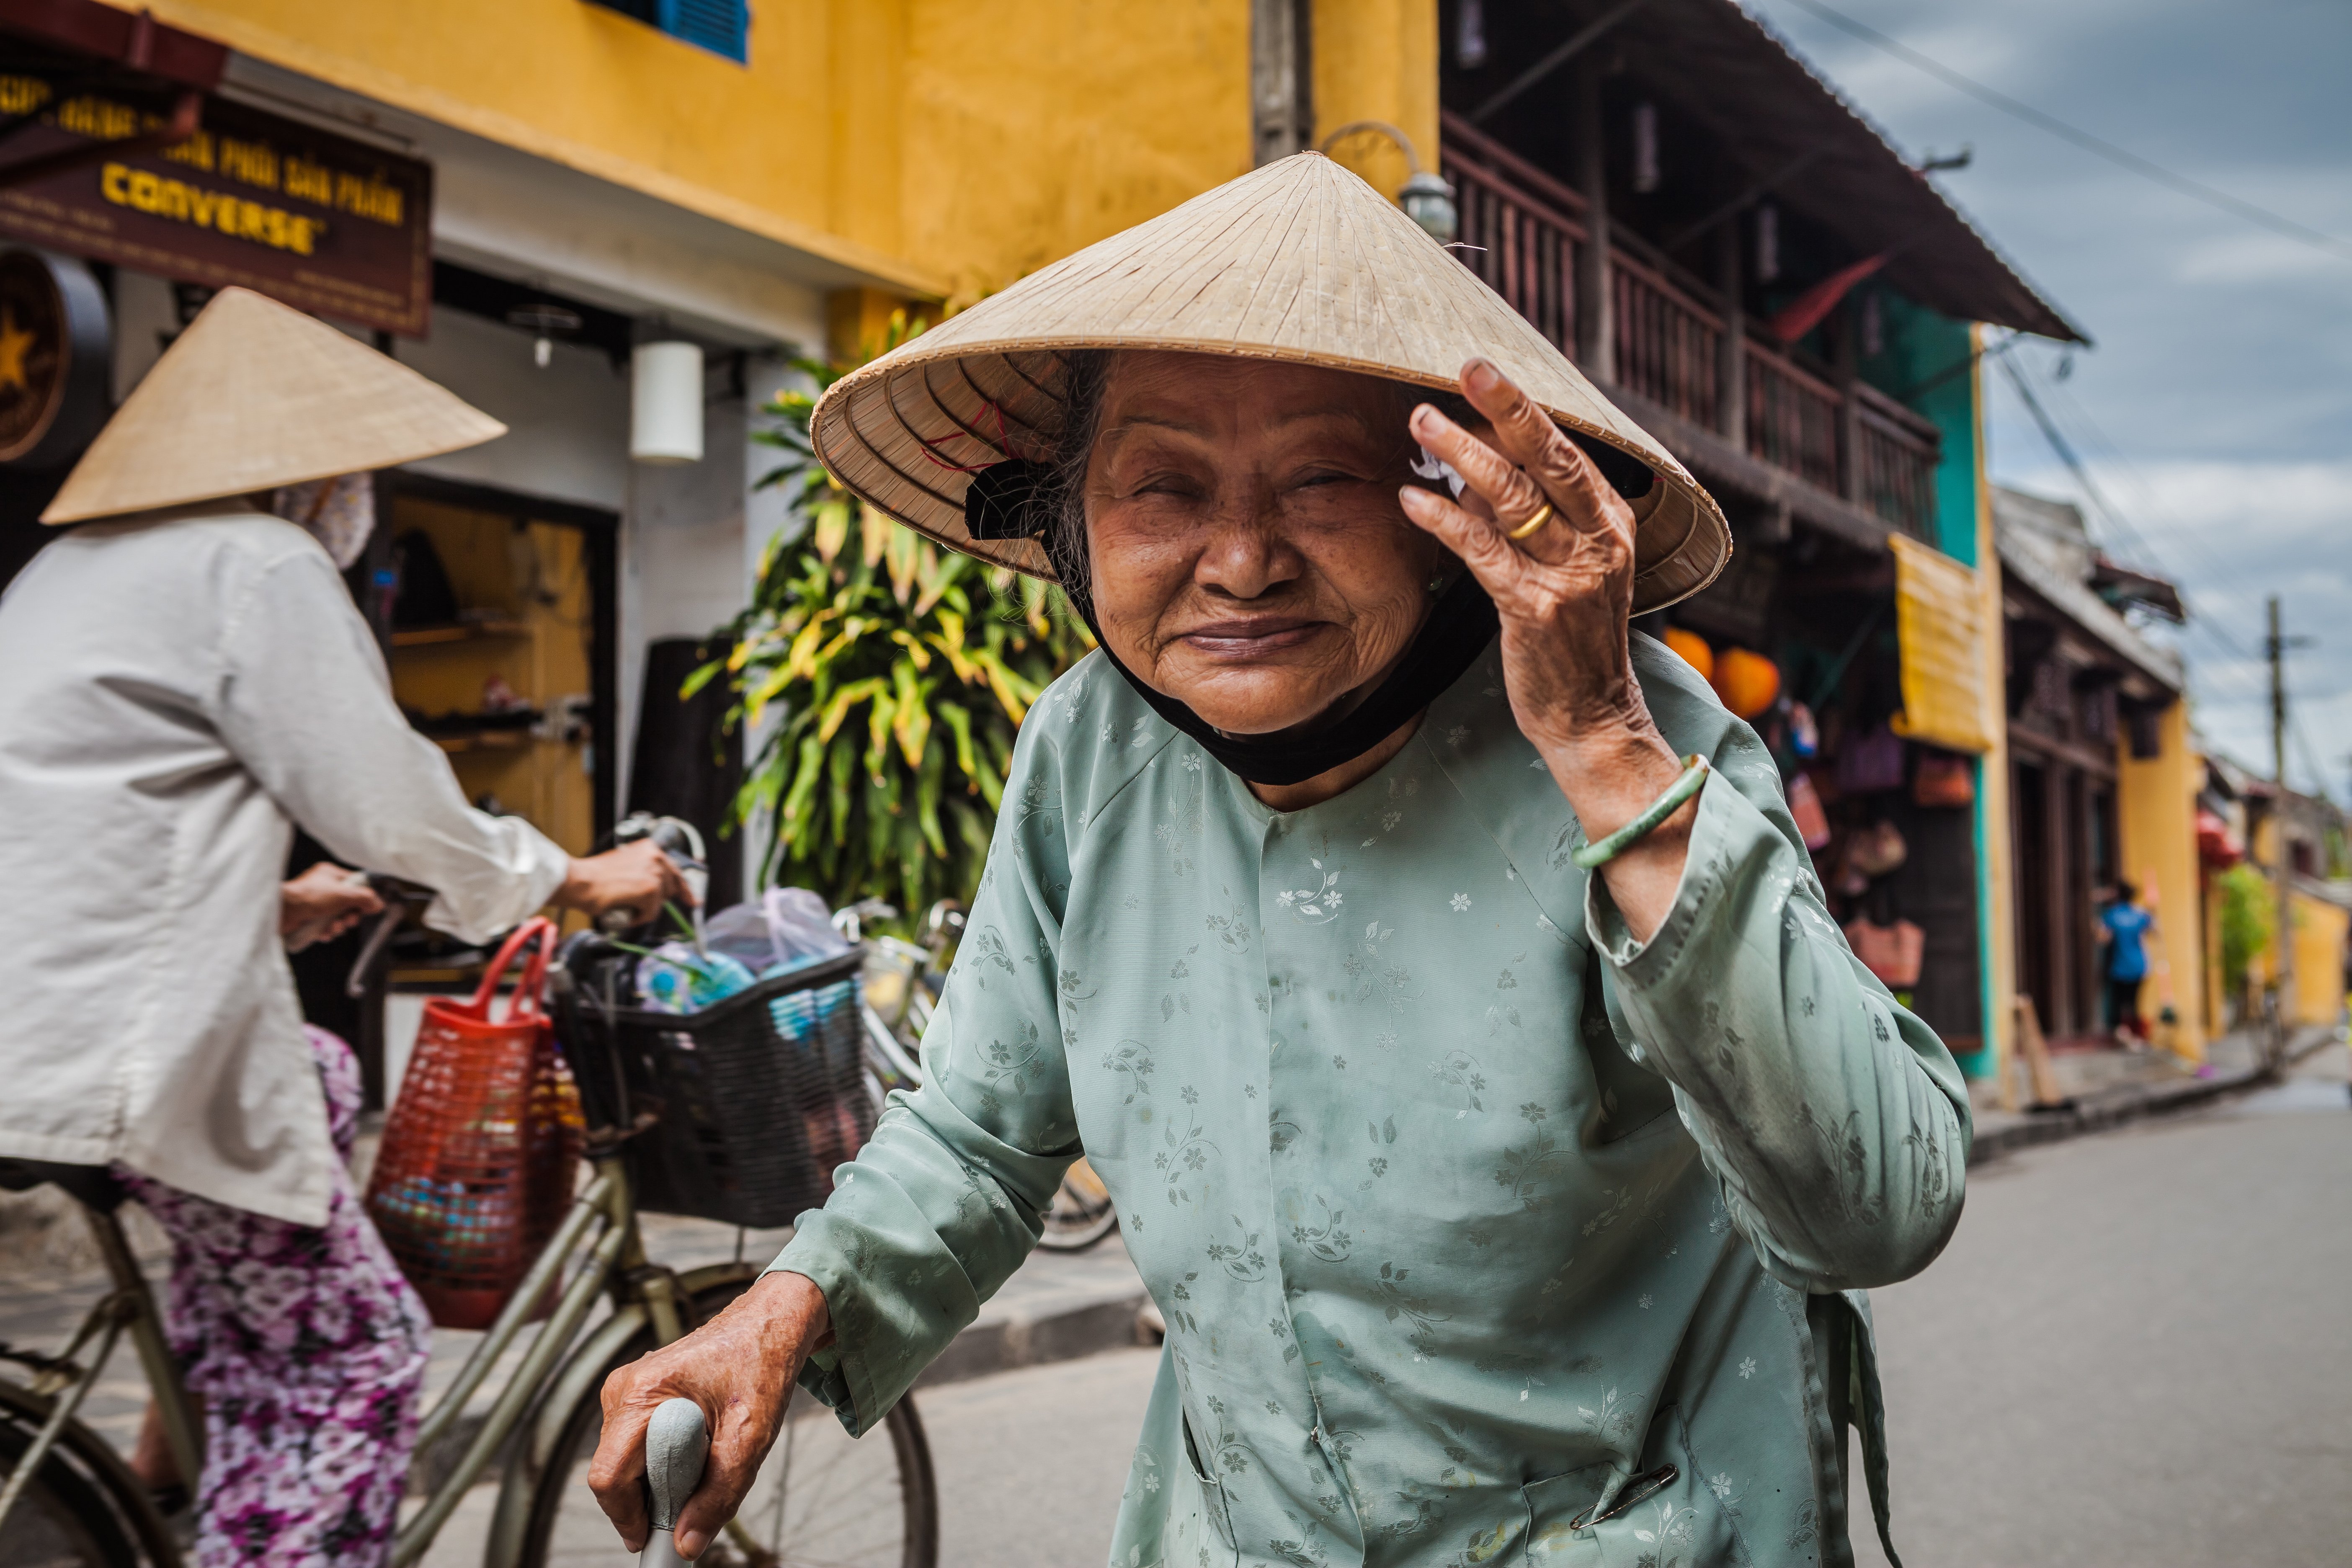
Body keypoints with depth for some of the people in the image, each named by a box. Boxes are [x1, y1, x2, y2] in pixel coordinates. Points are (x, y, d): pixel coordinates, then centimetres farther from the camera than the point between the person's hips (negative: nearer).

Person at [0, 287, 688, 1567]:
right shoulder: (261, 563, -8)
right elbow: (384, 803, -12)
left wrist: (266, 905, 33)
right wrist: (577, 878, 1)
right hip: (135, 1040, -10)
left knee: (322, 1080, 31)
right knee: (351, 1356, -1)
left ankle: (183, 1437, 28)